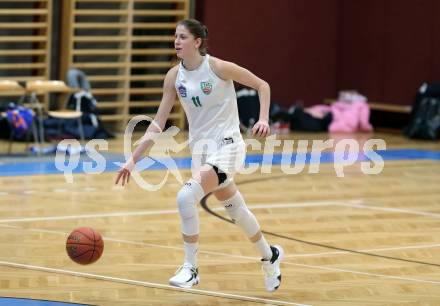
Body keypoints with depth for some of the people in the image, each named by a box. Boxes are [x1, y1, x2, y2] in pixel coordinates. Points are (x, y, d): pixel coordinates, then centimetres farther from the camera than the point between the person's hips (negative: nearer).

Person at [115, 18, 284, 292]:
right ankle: (270, 257, 43)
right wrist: (133, 160, -4)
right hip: (200, 148, 6)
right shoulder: (174, 76, -1)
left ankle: (190, 268, -12)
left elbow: (262, 85, -3)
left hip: (226, 146, -6)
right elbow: (158, 124, 2)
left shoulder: (218, 67, -15)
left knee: (186, 196, -25)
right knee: (236, 209, 18)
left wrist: (263, 119, -18)